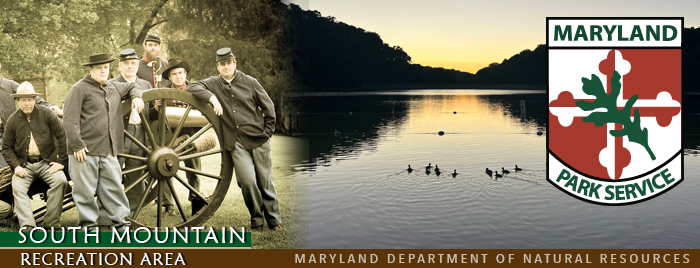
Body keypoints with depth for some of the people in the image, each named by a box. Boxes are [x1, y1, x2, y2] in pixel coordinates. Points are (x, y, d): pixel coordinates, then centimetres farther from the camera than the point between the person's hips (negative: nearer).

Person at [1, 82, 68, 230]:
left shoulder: (46, 114, -1)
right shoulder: (13, 120, 4)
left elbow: (63, 136, -2)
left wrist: (61, 161, -8)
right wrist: (15, 166, -7)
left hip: (46, 162, -1)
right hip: (24, 164, 2)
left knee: (60, 180, -26)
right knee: (17, 186, -24)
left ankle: (51, 224, -20)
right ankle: (27, 226, -27)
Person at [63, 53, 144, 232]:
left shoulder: (114, 88, 17)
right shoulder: (80, 89, -4)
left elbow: (132, 87, 37)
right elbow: (70, 120, -10)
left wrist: (136, 96, 14)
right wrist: (77, 145, -16)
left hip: (109, 151, 6)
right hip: (85, 150, -6)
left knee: (114, 186, 9)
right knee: (85, 189, 1)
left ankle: (120, 222, 17)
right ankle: (88, 224, 14)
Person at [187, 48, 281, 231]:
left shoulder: (249, 82, 5)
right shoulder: (213, 83, 7)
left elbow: (268, 107, 9)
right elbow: (192, 87, -4)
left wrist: (268, 131, 4)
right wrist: (212, 97, -15)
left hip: (259, 139, 0)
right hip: (236, 142, 0)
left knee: (265, 181, 5)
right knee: (248, 181, -12)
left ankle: (274, 220, 21)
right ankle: (256, 220, 9)